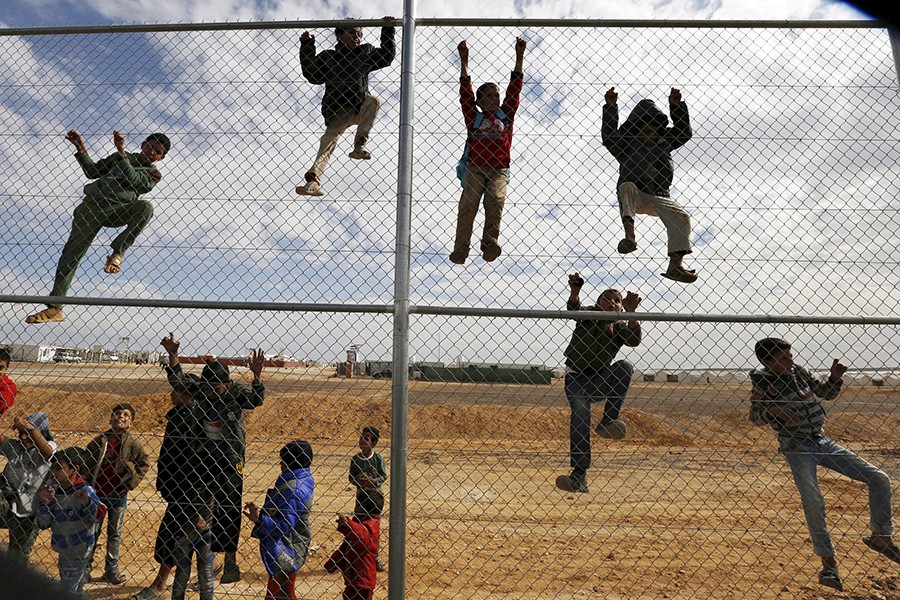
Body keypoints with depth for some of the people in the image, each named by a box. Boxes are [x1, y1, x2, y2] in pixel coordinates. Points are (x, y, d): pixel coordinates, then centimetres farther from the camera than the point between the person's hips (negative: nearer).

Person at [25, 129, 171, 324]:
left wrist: (121, 150, -15)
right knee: (71, 253, -10)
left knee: (145, 207, -35)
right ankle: (55, 308, -7)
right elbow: (93, 171, 23)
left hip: (117, 210, -2)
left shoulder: (153, 174, 10)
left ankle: (118, 252, -25)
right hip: (92, 204, 2)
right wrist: (81, 148, 11)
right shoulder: (118, 157, 23)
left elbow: (131, 179, -8)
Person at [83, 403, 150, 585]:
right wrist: (88, 485, 1)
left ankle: (111, 569, 20)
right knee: (92, 531, 10)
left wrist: (131, 481, -11)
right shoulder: (100, 440, -3)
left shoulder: (133, 442, -7)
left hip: (118, 494, -1)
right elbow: (85, 462, 5)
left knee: (115, 533, 9)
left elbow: (145, 463, -4)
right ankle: (85, 569, 24)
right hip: (97, 493, 1)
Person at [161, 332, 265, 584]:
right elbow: (177, 380, -5)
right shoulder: (200, 391, 0)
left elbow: (256, 399, -30)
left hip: (229, 462, -5)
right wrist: (172, 355, -19)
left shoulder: (236, 393, -13)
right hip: (204, 459, 5)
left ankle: (231, 564, 15)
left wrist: (256, 375, -46)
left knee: (228, 511, 2)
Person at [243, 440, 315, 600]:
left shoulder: (292, 489, -26)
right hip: (287, 552, 10)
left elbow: (284, 526, -28)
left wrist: (259, 519, -30)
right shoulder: (303, 481, 4)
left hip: (284, 555, -10)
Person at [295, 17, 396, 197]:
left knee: (373, 101, -30)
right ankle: (313, 180, -35)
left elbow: (386, 56, 12)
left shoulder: (366, 52, 18)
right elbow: (313, 76, 9)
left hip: (360, 108, 1)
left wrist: (388, 31, 6)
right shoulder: (328, 57, 15)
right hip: (338, 110, -1)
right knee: (330, 137, -22)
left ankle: (359, 146, -32)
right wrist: (307, 48, 5)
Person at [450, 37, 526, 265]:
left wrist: (519, 57, 20)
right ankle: (460, 250, -26)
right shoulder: (474, 116, 24)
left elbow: (514, 88, 23)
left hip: (498, 169, 1)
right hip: (475, 167, -1)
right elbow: (466, 91, 18)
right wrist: (464, 60, 14)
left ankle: (490, 243, -36)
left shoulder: (505, 114, 26)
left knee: (495, 201, -24)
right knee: (468, 203, -20)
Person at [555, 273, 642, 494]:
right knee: (580, 416, -23)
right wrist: (575, 291, -41)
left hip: (600, 381, 2)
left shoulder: (619, 327, 5)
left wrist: (630, 313, -31)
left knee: (625, 366, -24)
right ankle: (579, 475, -25)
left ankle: (608, 421, -21)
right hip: (576, 377, -2)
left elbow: (634, 340, -16)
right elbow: (573, 308, -19)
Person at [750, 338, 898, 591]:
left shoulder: (799, 371, 4)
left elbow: (826, 393, 16)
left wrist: (835, 377, -3)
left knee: (879, 479, 3)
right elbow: (755, 416, -8)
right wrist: (772, 410, -27)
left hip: (823, 441, 6)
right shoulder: (762, 382, -11)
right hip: (797, 448, -6)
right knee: (813, 503, -14)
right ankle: (829, 562, 3)